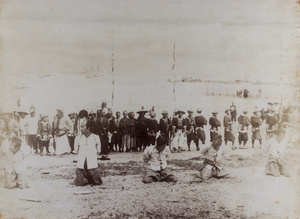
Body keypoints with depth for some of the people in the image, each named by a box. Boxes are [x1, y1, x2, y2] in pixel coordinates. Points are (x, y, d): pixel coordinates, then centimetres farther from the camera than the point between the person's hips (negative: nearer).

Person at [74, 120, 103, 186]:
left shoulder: (96, 137, -3)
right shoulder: (78, 138, 1)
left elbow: (98, 151, 6)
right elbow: (76, 150, 12)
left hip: (92, 164, -1)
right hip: (81, 164, 1)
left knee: (97, 182, -2)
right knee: (79, 183, -4)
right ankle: (84, 179, 26)